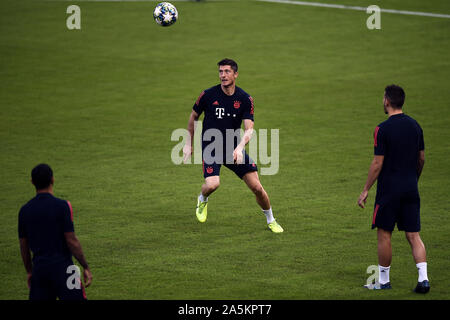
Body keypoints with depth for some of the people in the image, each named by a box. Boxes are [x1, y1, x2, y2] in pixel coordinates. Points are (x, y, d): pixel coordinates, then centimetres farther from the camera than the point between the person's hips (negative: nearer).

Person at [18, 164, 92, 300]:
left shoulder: (24, 210, 5)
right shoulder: (62, 206, -10)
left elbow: (24, 246, 12)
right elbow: (71, 241, -11)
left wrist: (29, 272, 23)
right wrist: (86, 267, -2)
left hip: (39, 268, 5)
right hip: (62, 267, -5)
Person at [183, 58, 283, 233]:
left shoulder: (245, 99, -7)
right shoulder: (208, 95, -9)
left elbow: (249, 129, -11)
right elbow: (194, 116, 8)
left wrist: (240, 147, -30)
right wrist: (188, 144, 11)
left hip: (234, 147, 2)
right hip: (210, 147, -2)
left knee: (257, 187, -4)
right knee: (212, 184, -26)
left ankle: (271, 221, 21)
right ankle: (202, 200, 12)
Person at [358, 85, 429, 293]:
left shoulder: (383, 129, -13)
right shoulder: (415, 126, 6)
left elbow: (378, 163, -13)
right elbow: (421, 159, 12)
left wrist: (365, 190, -5)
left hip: (389, 189, -5)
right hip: (411, 190, 5)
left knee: (384, 234, 6)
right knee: (413, 235, 5)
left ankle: (383, 280, 12)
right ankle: (423, 278, -8)